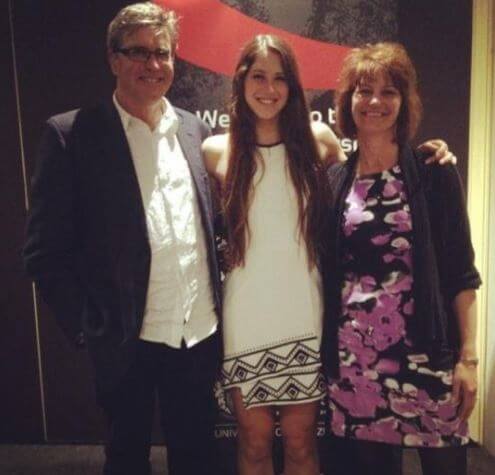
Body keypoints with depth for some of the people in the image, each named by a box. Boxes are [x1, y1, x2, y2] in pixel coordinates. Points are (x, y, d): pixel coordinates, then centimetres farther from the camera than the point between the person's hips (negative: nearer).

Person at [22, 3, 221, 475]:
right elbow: (45, 250, -7)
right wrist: (85, 324, -11)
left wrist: (220, 303, 6)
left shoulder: (196, 130, 6)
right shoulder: (71, 134, -7)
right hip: (126, 341, -3)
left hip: (201, 334, 4)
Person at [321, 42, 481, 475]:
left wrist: (468, 356, -7)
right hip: (353, 355, 2)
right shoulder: (334, 180, 5)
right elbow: (327, 270, 10)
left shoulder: (435, 174, -1)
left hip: (425, 350, -2)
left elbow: (461, 271, -2)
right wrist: (325, 351, 6)